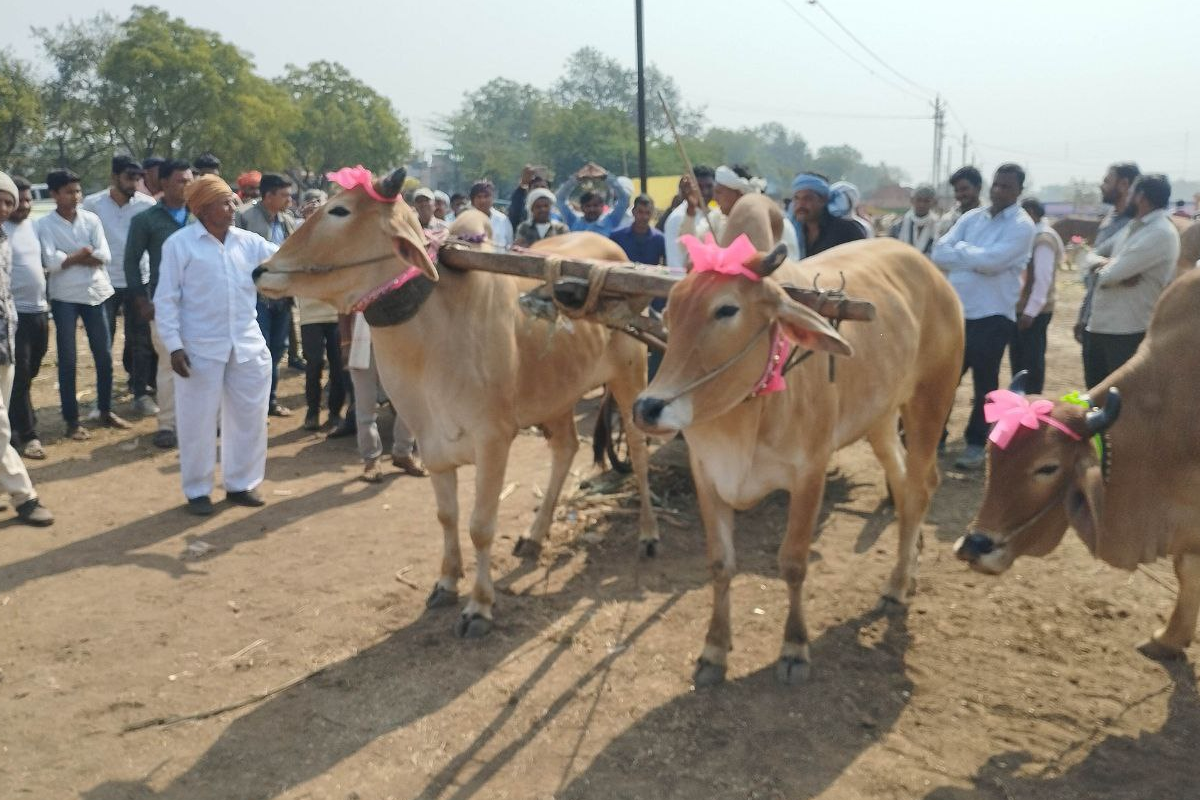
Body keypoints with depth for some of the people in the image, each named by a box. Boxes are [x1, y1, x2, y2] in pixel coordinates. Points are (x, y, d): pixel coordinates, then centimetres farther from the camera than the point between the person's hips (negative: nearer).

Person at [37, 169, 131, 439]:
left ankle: (106, 410, 23)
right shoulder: (45, 224, -5)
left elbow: (104, 257, -8)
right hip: (64, 297, -3)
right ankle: (72, 420, 11)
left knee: (104, 355, 8)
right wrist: (82, 255, -9)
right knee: (67, 360, 4)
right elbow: (51, 262, -16)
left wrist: (68, 258, -11)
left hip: (95, 293, 3)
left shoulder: (91, 219, 1)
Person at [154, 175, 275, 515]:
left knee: (249, 418, 11)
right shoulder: (180, 244, -6)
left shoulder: (249, 241, 6)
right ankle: (198, 490, 21)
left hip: (248, 346, 4)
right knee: (199, 422, 6)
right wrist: (174, 345, -13)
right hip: (201, 349, -4)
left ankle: (241, 483, 27)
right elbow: (166, 299, -6)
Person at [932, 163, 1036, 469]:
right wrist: (975, 258, -17)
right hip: (955, 311, 5)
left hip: (993, 316, -5)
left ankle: (976, 443, 18)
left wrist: (960, 250, -9)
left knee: (984, 383, 5)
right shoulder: (971, 217, 9)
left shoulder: (1022, 225, -7)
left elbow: (993, 260, -22)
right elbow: (939, 253, -2)